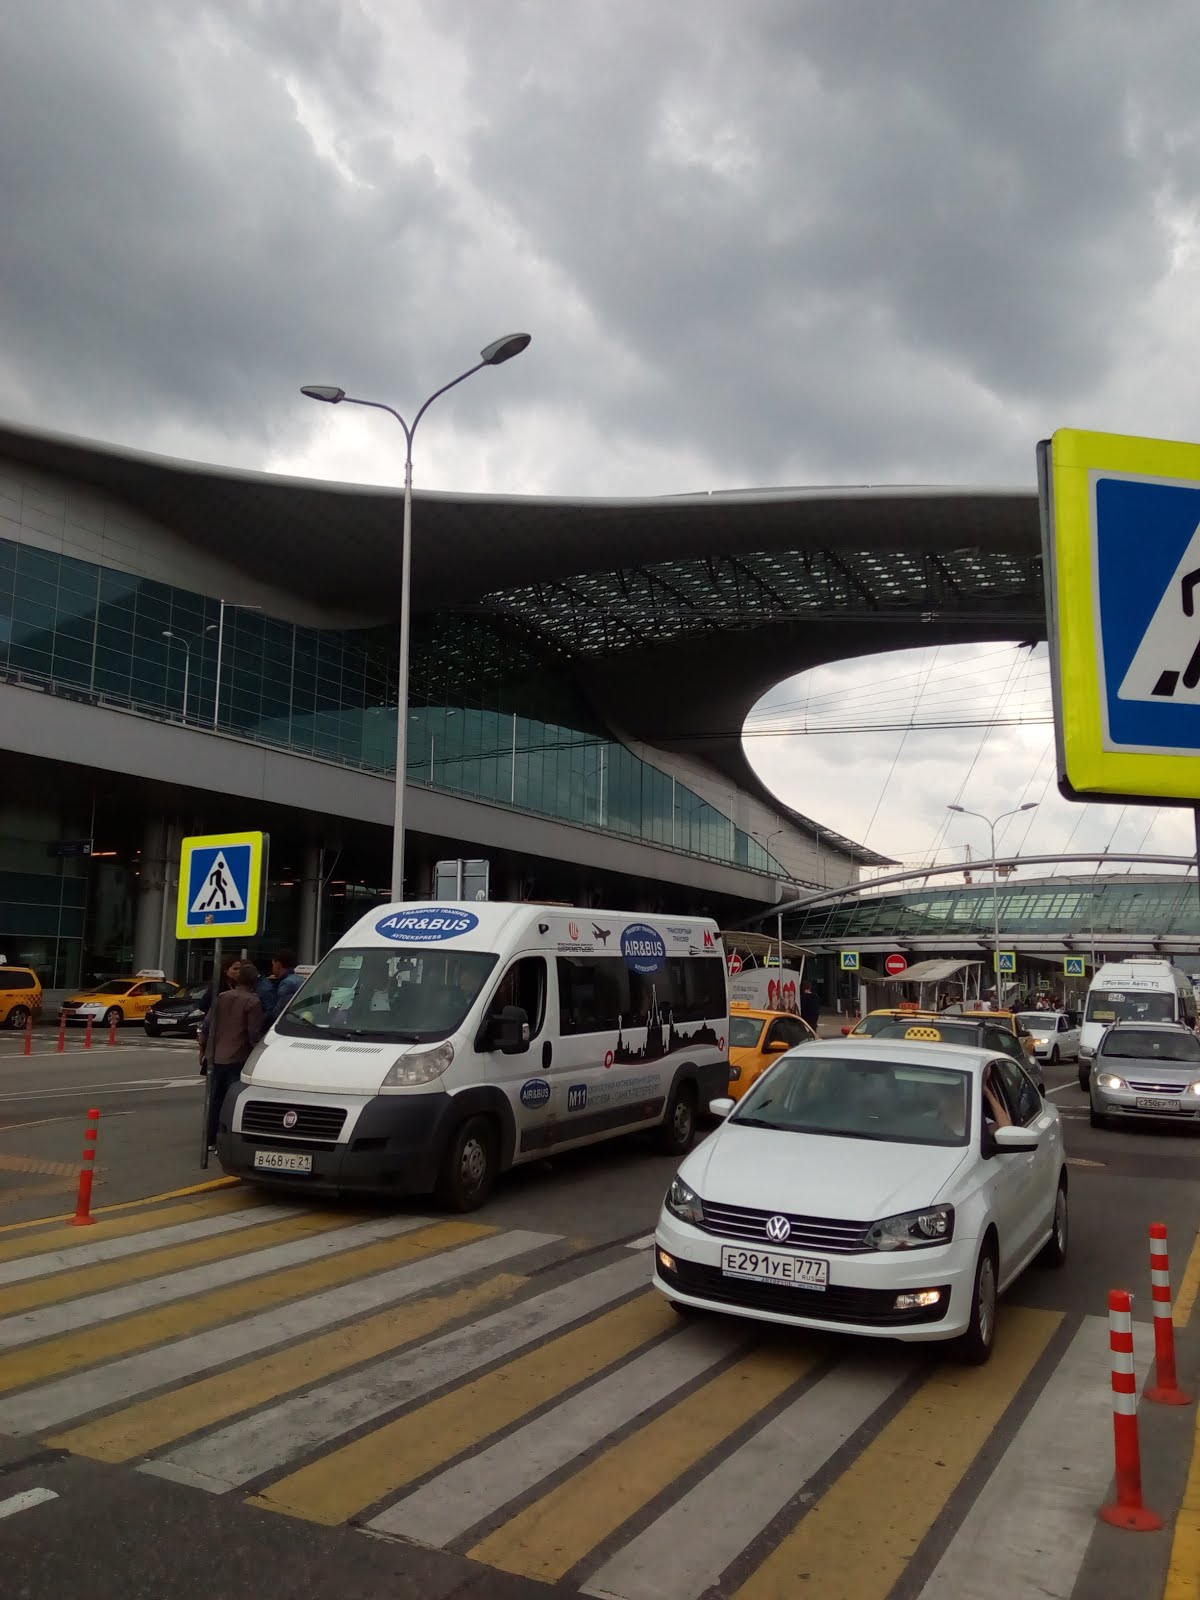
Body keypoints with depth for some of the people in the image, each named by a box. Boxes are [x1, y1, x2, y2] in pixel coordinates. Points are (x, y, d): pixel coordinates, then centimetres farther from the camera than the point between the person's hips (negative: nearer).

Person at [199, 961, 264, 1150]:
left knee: (215, 1099, 15)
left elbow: (206, 1026, 11)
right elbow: (254, 1034, -14)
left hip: (216, 1058, 6)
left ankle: (210, 1140, 22)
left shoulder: (222, 997, 7)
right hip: (238, 1059, -6)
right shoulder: (252, 1002, -12)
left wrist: (204, 1049, 22)